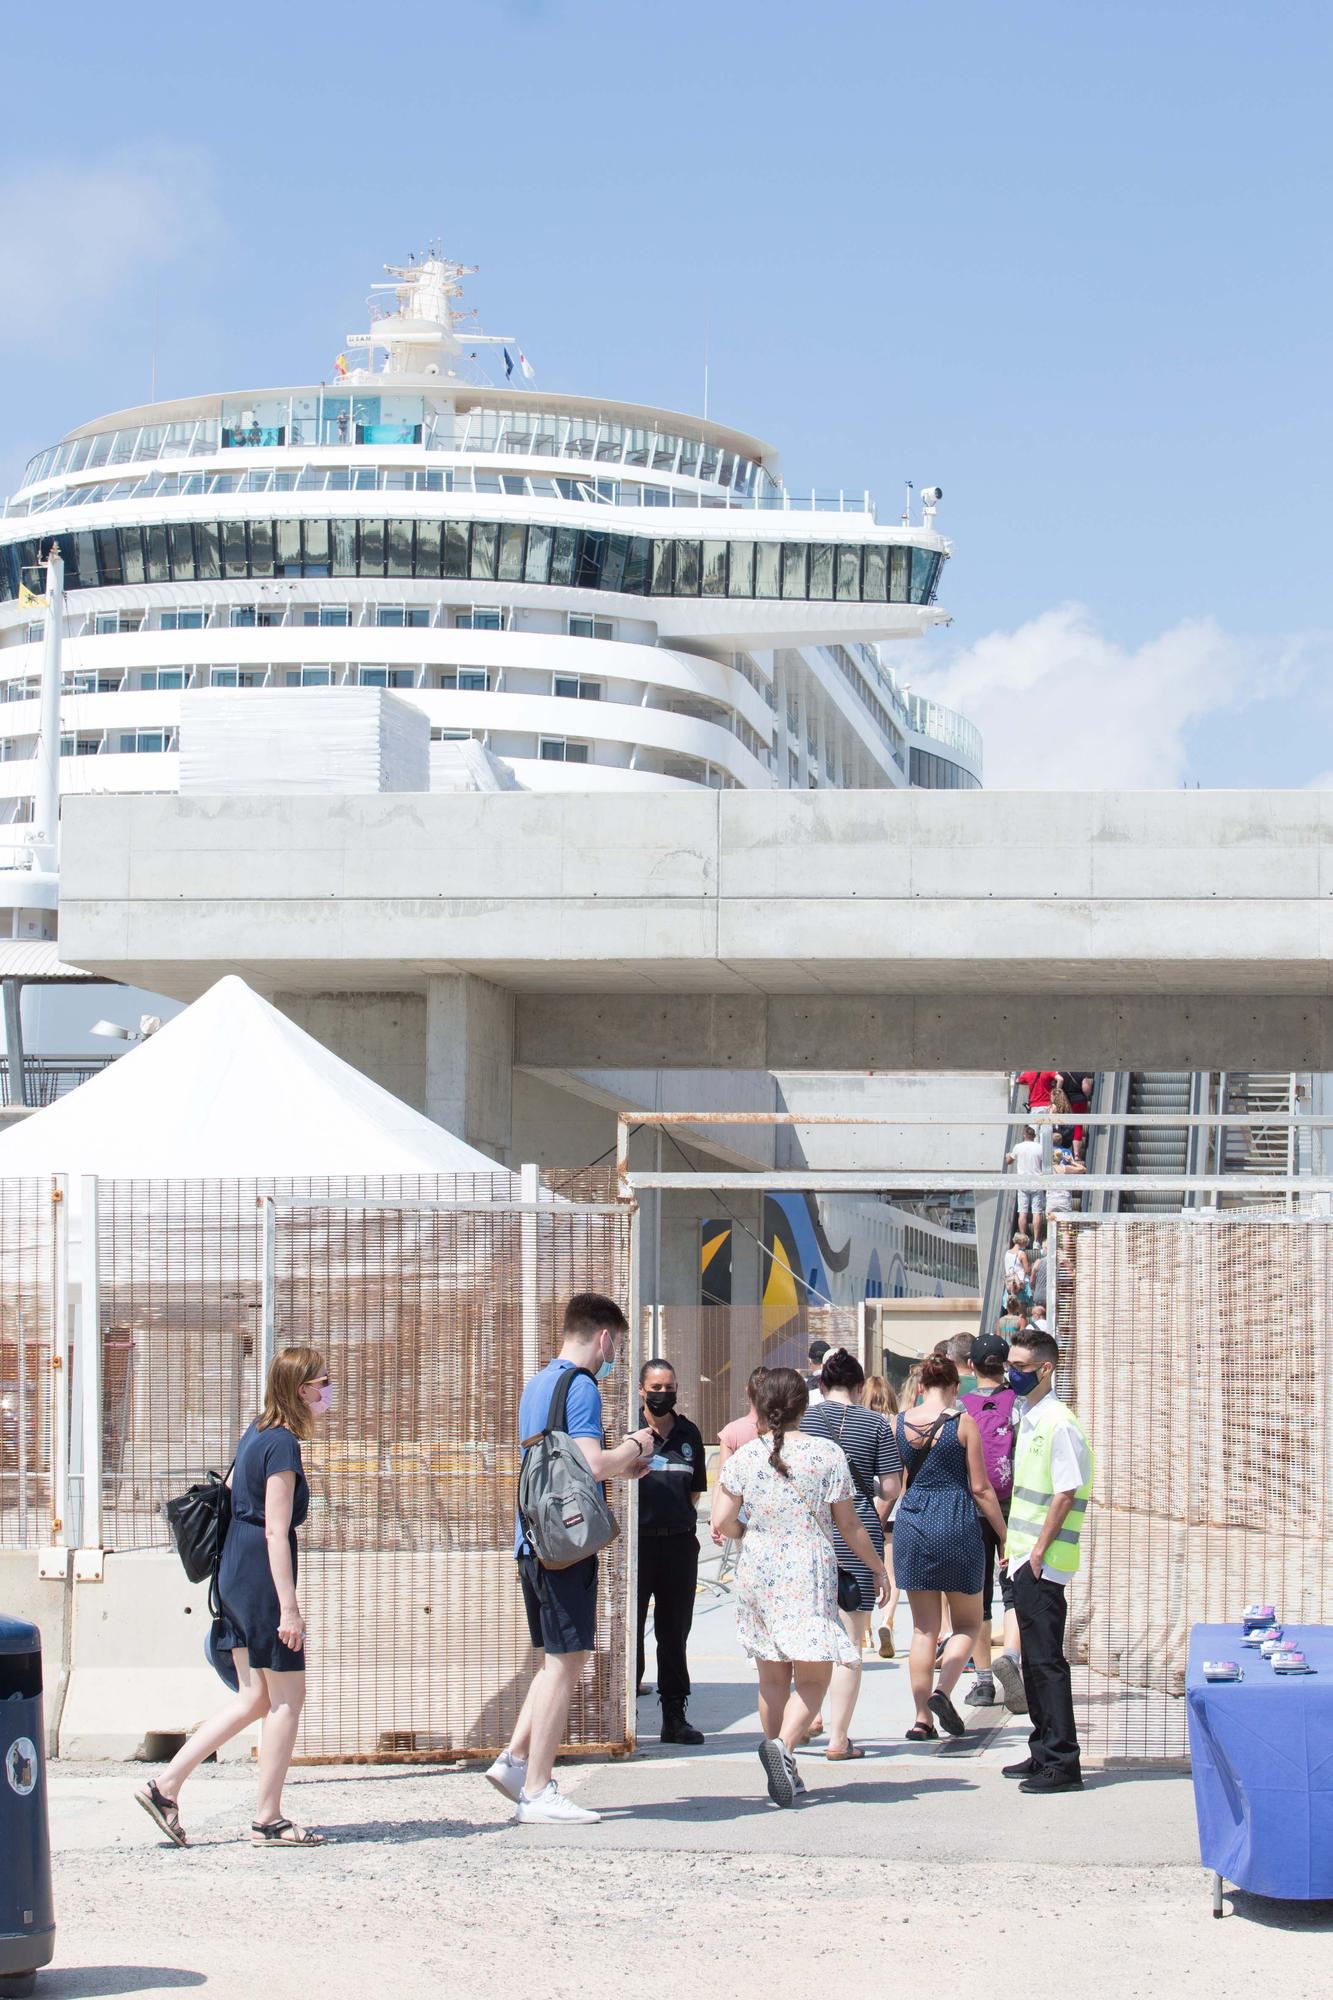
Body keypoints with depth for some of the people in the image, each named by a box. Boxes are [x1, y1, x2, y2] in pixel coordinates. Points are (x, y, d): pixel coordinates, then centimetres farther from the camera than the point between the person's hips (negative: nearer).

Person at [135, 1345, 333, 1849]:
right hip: (262, 1579, -9)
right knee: (288, 1696, 0)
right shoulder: (282, 1444, -15)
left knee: (256, 1698, 12)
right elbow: (276, 1531, -19)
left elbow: (227, 1496, 21)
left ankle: (165, 1785, 9)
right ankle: (268, 1819, 4)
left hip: (235, 1575, 9)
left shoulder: (257, 1434, 13)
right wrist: (289, 1608, -20)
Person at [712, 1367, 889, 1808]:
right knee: (813, 1676, 0)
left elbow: (722, 1522, -1)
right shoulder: (826, 1453, -5)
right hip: (810, 1574, -3)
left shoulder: (743, 1457, 0)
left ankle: (782, 1777, 16)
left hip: (758, 1573, 3)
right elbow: (849, 1526, -1)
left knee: (772, 1678, 13)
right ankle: (784, 1743, -26)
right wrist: (877, 1567, 13)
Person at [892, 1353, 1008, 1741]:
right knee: (968, 1623, 12)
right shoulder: (963, 1423, -6)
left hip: (912, 1527, 3)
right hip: (957, 1528, -3)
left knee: (924, 1628, 10)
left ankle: (922, 1718, 7)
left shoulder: (899, 1424, 3)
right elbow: (980, 1487, -6)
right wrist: (1004, 1535, 2)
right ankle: (943, 1690, -12)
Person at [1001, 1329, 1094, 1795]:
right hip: (1025, 1560, 10)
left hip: (1044, 1562, -9)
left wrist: (1039, 1552, -18)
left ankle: (1063, 1762, -6)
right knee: (1034, 1659, 14)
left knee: (1046, 1660, -8)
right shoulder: (1029, 1420, 14)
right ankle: (1043, 1752, 22)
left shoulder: (1059, 1424, -15)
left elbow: (1065, 1494, -19)